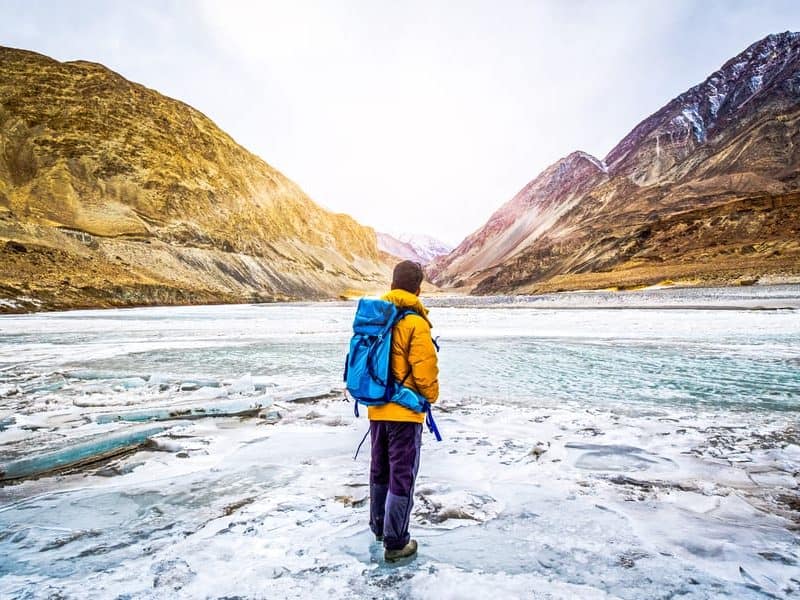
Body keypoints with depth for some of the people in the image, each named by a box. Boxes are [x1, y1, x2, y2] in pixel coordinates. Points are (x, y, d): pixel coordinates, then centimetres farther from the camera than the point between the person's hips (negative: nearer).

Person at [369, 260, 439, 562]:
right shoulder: (415, 322, -17)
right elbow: (424, 368, -18)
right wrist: (431, 395, 1)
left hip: (377, 408, 7)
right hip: (405, 410, -7)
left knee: (380, 469, 21)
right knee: (402, 475, 4)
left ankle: (379, 526, 38)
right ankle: (396, 543, 13)